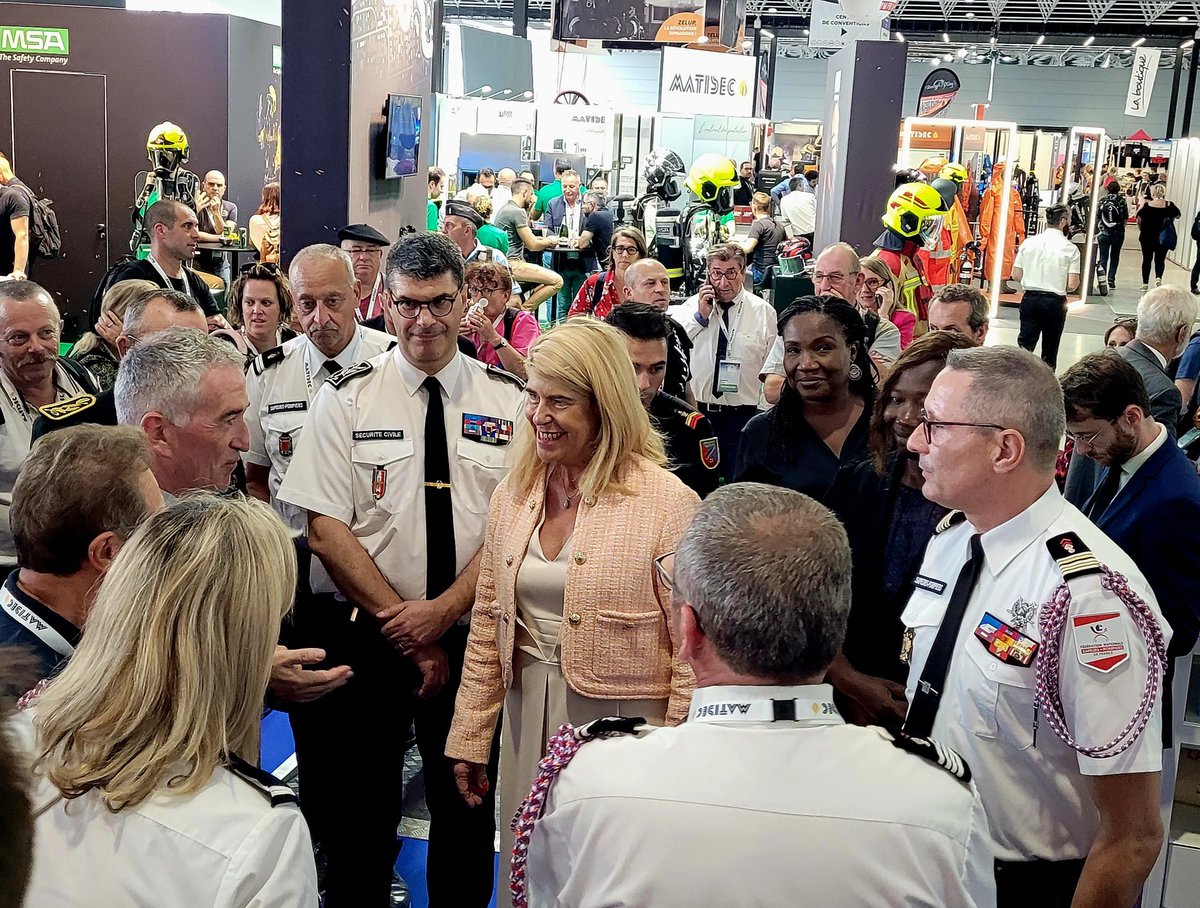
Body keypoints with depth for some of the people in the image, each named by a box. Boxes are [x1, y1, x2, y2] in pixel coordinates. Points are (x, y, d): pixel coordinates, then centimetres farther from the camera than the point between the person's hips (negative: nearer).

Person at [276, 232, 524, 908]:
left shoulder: (509, 400, 0)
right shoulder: (347, 397, -2)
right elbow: (326, 528, -7)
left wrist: (439, 614, -15)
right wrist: (404, 628, -12)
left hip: (472, 638, 1)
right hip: (363, 636, -1)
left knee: (468, 804, 13)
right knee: (358, 811, 10)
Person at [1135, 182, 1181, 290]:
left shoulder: (1146, 205, -10)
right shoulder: (1170, 205, -6)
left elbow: (1139, 220, -9)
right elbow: (1177, 215, 5)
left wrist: (1141, 230, 6)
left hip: (1147, 237, -1)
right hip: (1163, 237, 1)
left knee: (1147, 259, 10)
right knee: (1160, 259, 10)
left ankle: (1145, 283, 13)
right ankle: (1158, 277, -16)